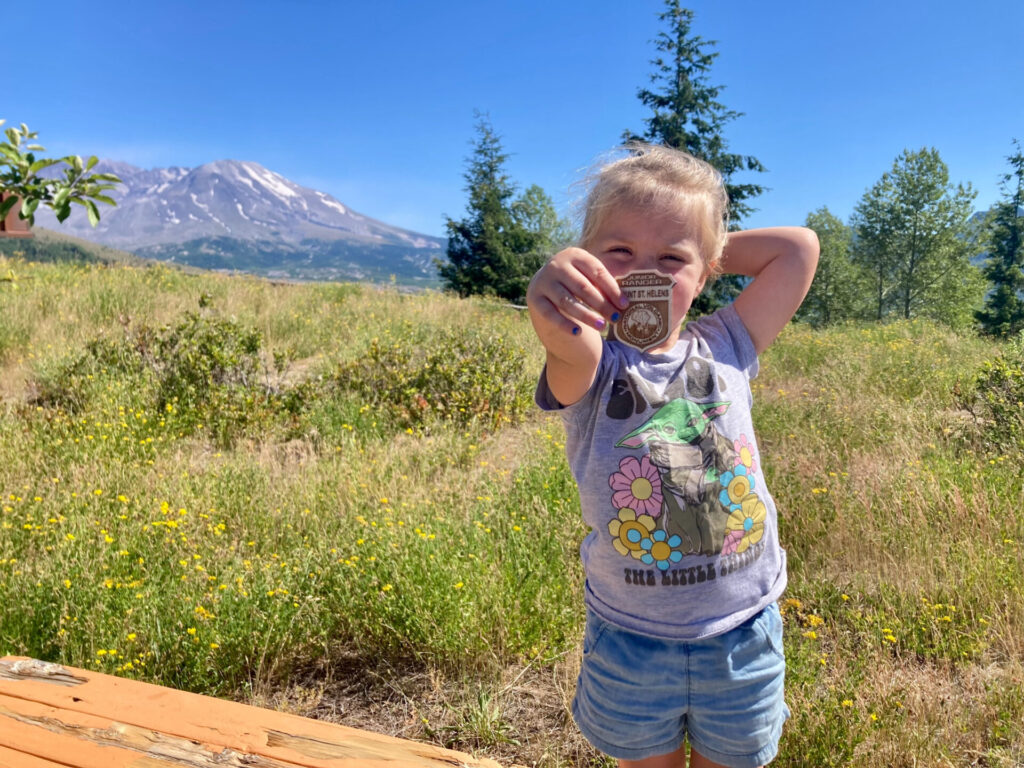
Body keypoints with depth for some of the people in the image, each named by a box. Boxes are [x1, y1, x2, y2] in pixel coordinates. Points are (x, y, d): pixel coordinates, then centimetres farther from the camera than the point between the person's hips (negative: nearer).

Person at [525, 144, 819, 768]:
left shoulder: (724, 351, -4)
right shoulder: (589, 370, -14)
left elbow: (799, 246, -6)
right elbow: (571, 344, -39)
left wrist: (712, 248, -5)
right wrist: (552, 300, -60)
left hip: (742, 639, 2)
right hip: (629, 643, -1)